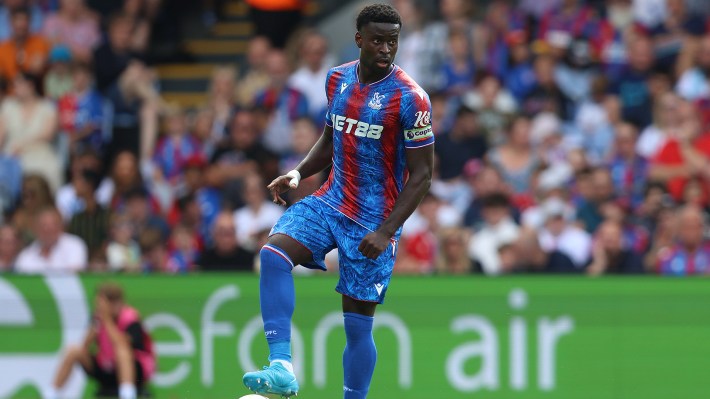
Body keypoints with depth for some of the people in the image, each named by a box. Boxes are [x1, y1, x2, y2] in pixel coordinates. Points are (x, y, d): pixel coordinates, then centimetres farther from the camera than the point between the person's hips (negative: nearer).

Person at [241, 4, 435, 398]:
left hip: (373, 220, -5)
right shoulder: (337, 79, 5)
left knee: (358, 323, -1)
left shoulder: (410, 98, -13)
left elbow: (421, 174, -12)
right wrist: (298, 173, 1)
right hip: (330, 202, 5)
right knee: (273, 253, -22)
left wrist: (386, 231, -20)